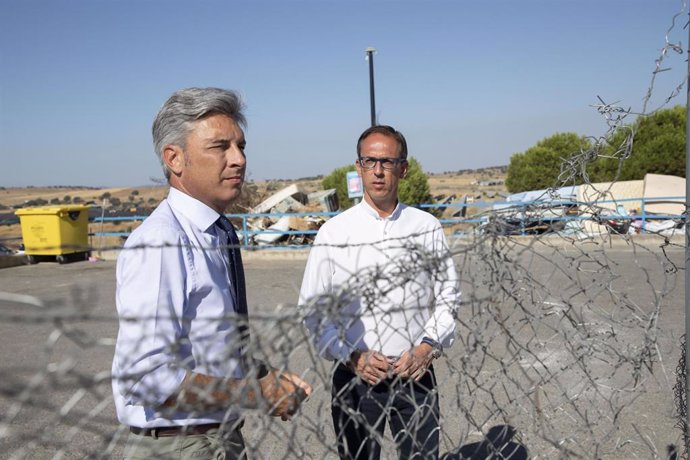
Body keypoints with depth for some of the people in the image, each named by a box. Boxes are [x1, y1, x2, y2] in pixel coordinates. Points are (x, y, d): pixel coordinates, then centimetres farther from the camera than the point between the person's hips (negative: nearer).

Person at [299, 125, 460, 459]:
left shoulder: (427, 227, 1)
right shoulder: (333, 232, -4)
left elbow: (448, 295, 7)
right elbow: (313, 309, -2)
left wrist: (428, 347, -7)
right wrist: (352, 357, -12)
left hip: (416, 374, 1)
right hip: (356, 378, -1)